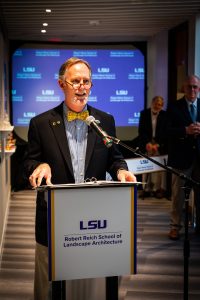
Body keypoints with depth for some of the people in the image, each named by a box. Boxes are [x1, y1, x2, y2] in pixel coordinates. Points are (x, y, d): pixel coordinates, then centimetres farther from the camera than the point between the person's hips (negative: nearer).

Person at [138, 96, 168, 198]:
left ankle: (159, 189, 4)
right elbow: (141, 130, 0)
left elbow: (165, 132, -1)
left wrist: (157, 144, -11)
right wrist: (147, 143, -11)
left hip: (160, 145, -1)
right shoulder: (144, 113, 3)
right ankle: (146, 189, 4)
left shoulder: (165, 115, 0)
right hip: (146, 144, 1)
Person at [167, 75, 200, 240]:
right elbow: (168, 131, -9)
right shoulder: (174, 107, -1)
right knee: (178, 194, 6)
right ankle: (176, 226, 17)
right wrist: (186, 130, -24)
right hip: (181, 156, -2)